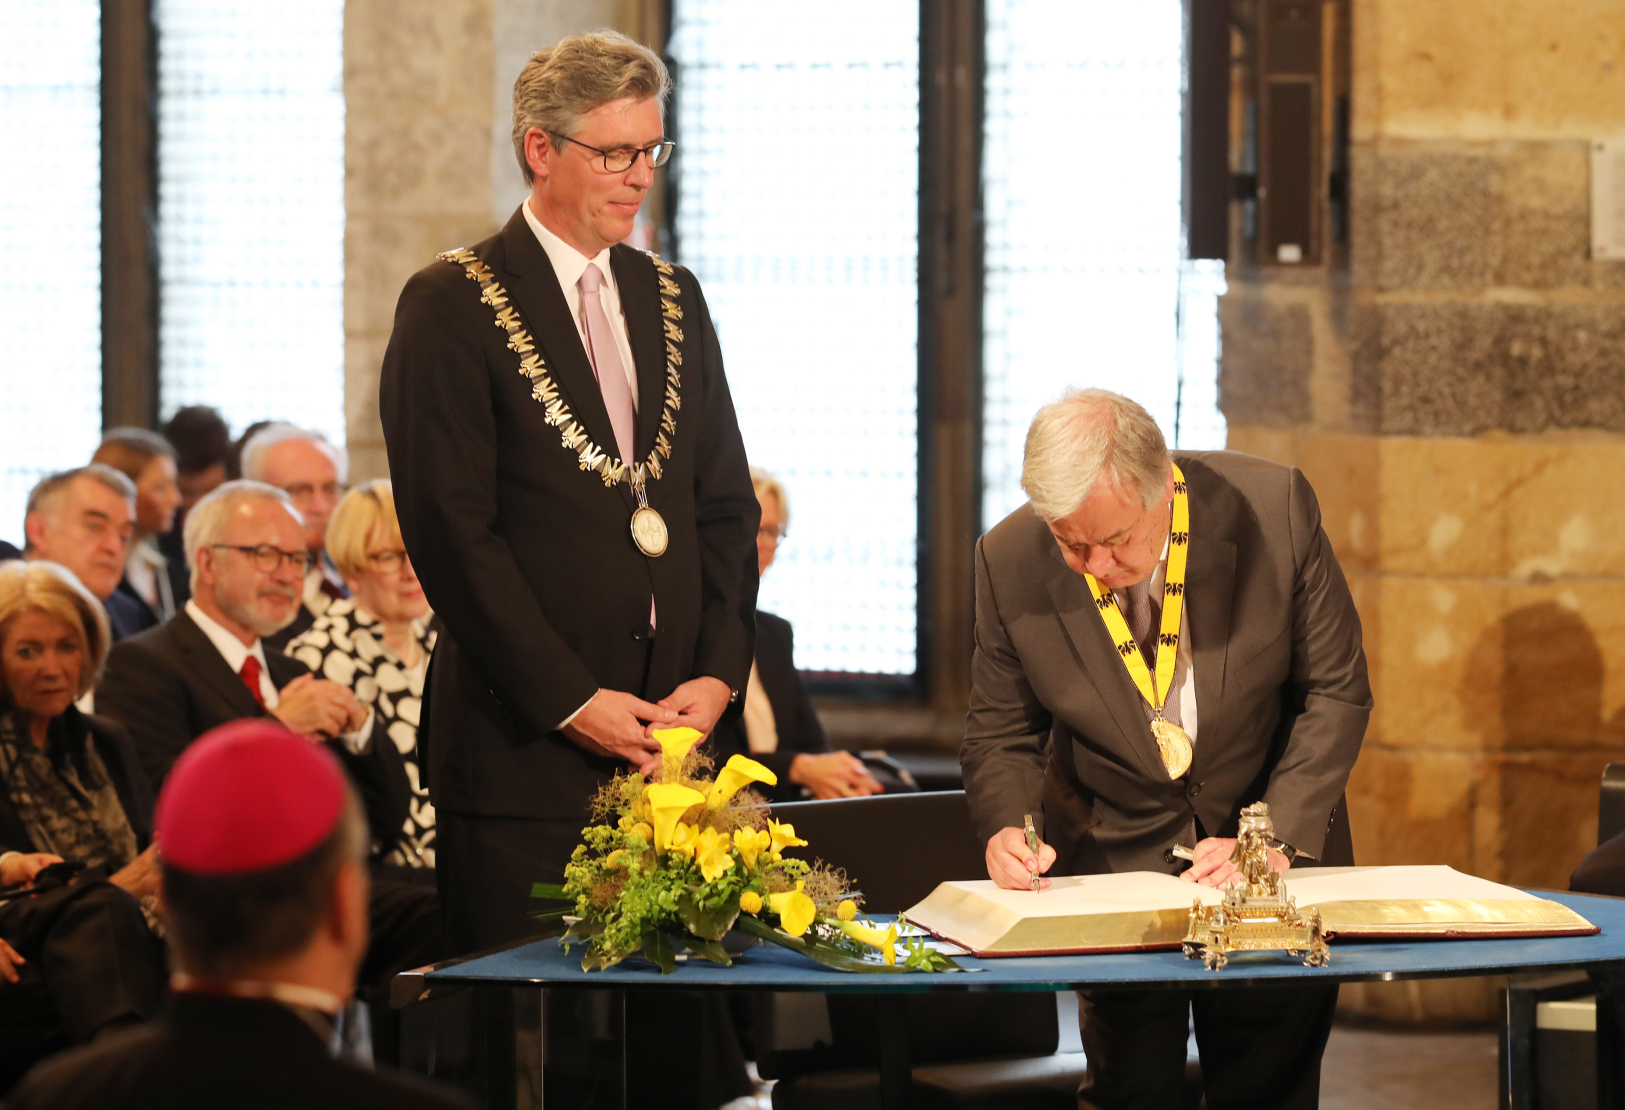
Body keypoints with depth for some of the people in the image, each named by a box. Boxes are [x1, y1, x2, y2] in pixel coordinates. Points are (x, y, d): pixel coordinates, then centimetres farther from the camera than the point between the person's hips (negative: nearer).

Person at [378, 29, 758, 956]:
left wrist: (719, 671, 0)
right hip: (526, 744, -5)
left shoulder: (672, 299, 17)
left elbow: (727, 507, 16)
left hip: (674, 730, 5)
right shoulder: (452, 306, -4)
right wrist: (573, 700, -13)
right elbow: (452, 531, -10)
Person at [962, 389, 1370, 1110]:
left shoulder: (1273, 509, -19)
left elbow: (1336, 692, -10)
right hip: (1114, 857, 0)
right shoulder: (1010, 562, -15)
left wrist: (1276, 839, -19)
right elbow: (1001, 732, -1)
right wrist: (1006, 826, -21)